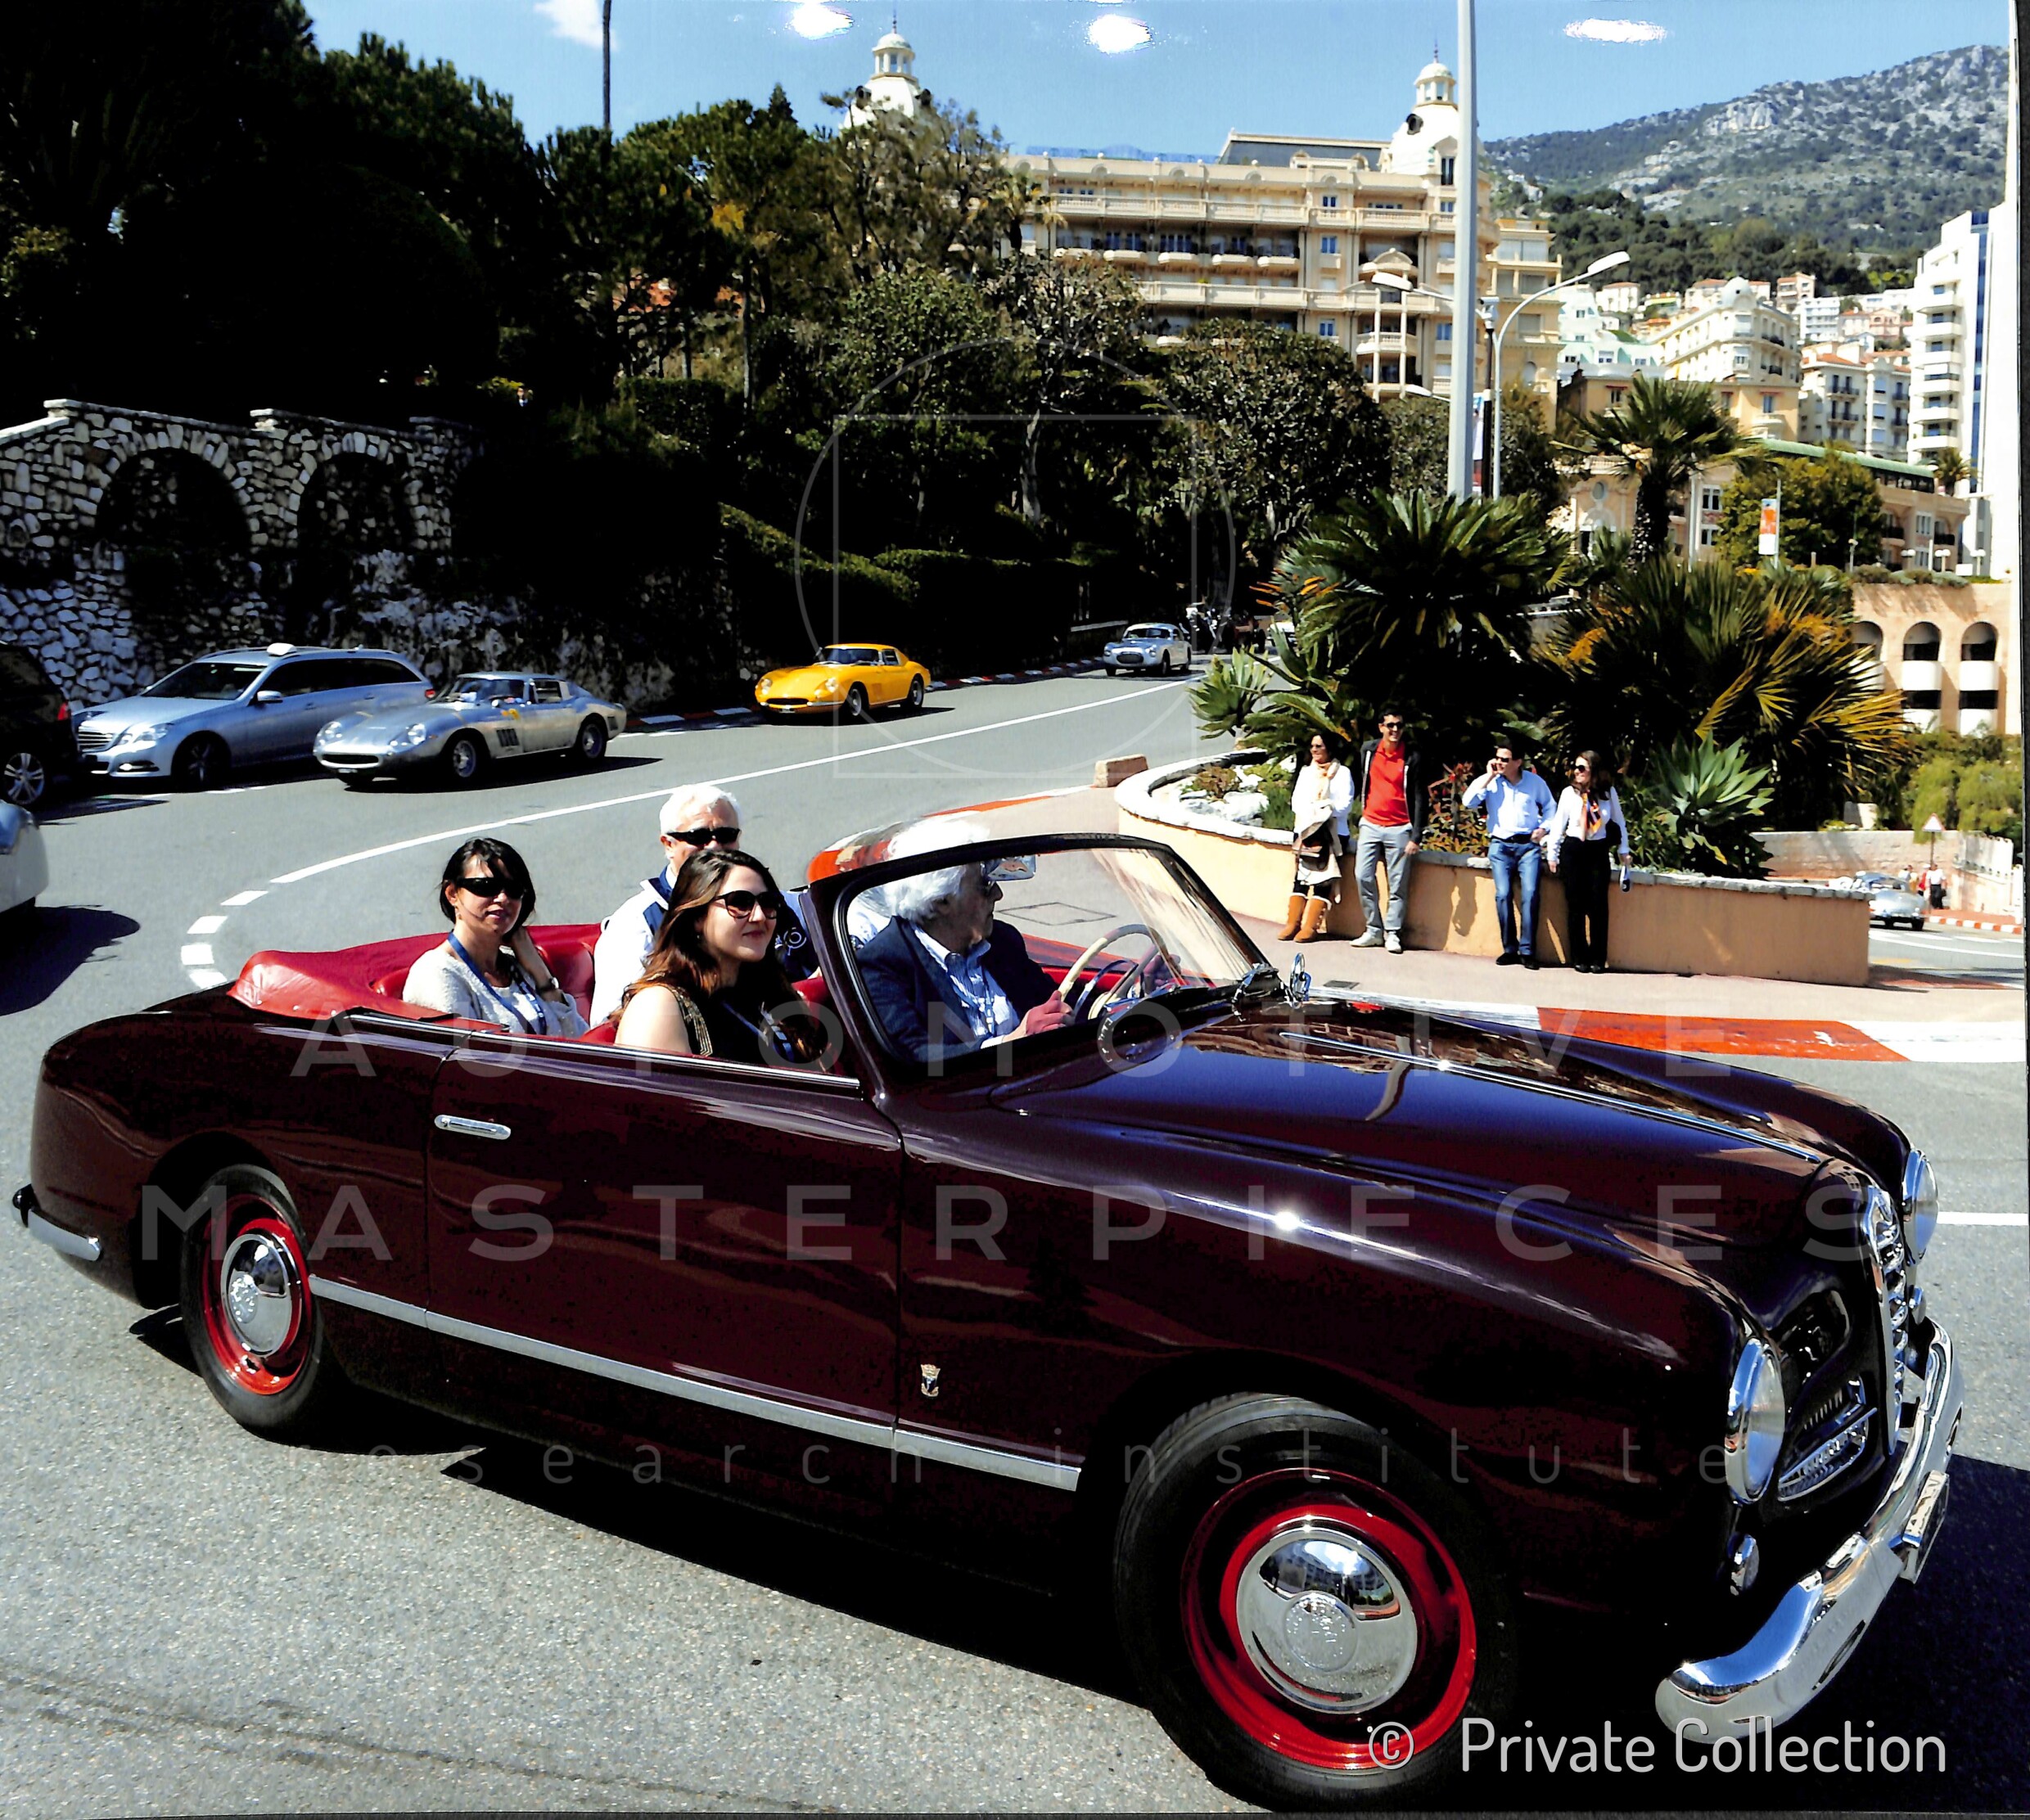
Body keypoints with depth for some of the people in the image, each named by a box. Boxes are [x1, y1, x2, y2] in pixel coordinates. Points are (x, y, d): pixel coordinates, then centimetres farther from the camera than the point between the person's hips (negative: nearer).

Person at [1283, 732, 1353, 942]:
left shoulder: (1342, 773, 7)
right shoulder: (1305, 771, 21)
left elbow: (1345, 804, -3)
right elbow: (1296, 800, 12)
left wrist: (1323, 811, -14)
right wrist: (1309, 814, -8)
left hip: (1332, 832, -3)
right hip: (1307, 831, 3)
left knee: (1323, 877, -12)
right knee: (1301, 875, -10)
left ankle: (1310, 927, -18)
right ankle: (1293, 922, -13)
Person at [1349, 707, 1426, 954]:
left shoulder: (1412, 759, -6)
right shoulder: (1368, 750, 4)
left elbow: (1420, 800, -5)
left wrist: (1416, 836, -11)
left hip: (1399, 829, -3)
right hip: (1370, 825, 3)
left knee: (1398, 884, -2)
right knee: (1363, 877, -3)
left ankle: (1393, 933, 7)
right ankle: (1374, 930, 7)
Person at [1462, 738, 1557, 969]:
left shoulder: (1535, 782, 5)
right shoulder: (1489, 782, 4)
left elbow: (1550, 806, 18)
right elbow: (1468, 802, -10)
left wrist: (1543, 828, 2)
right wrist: (1488, 777, -8)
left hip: (1529, 845, 0)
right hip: (1500, 845, 1)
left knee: (1530, 894, -14)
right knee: (1503, 894, -11)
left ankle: (1527, 950, -9)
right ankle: (1509, 949, -2)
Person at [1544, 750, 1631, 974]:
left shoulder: (1609, 793, -1)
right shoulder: (1569, 793, -2)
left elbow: (1619, 822, 9)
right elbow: (1558, 823, 2)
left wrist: (1624, 851, 10)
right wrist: (1552, 854, 2)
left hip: (1599, 851, 0)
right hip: (1573, 850, 0)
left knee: (1598, 905, -2)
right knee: (1576, 905, 1)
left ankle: (1598, 959, 5)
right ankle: (1580, 959, 7)